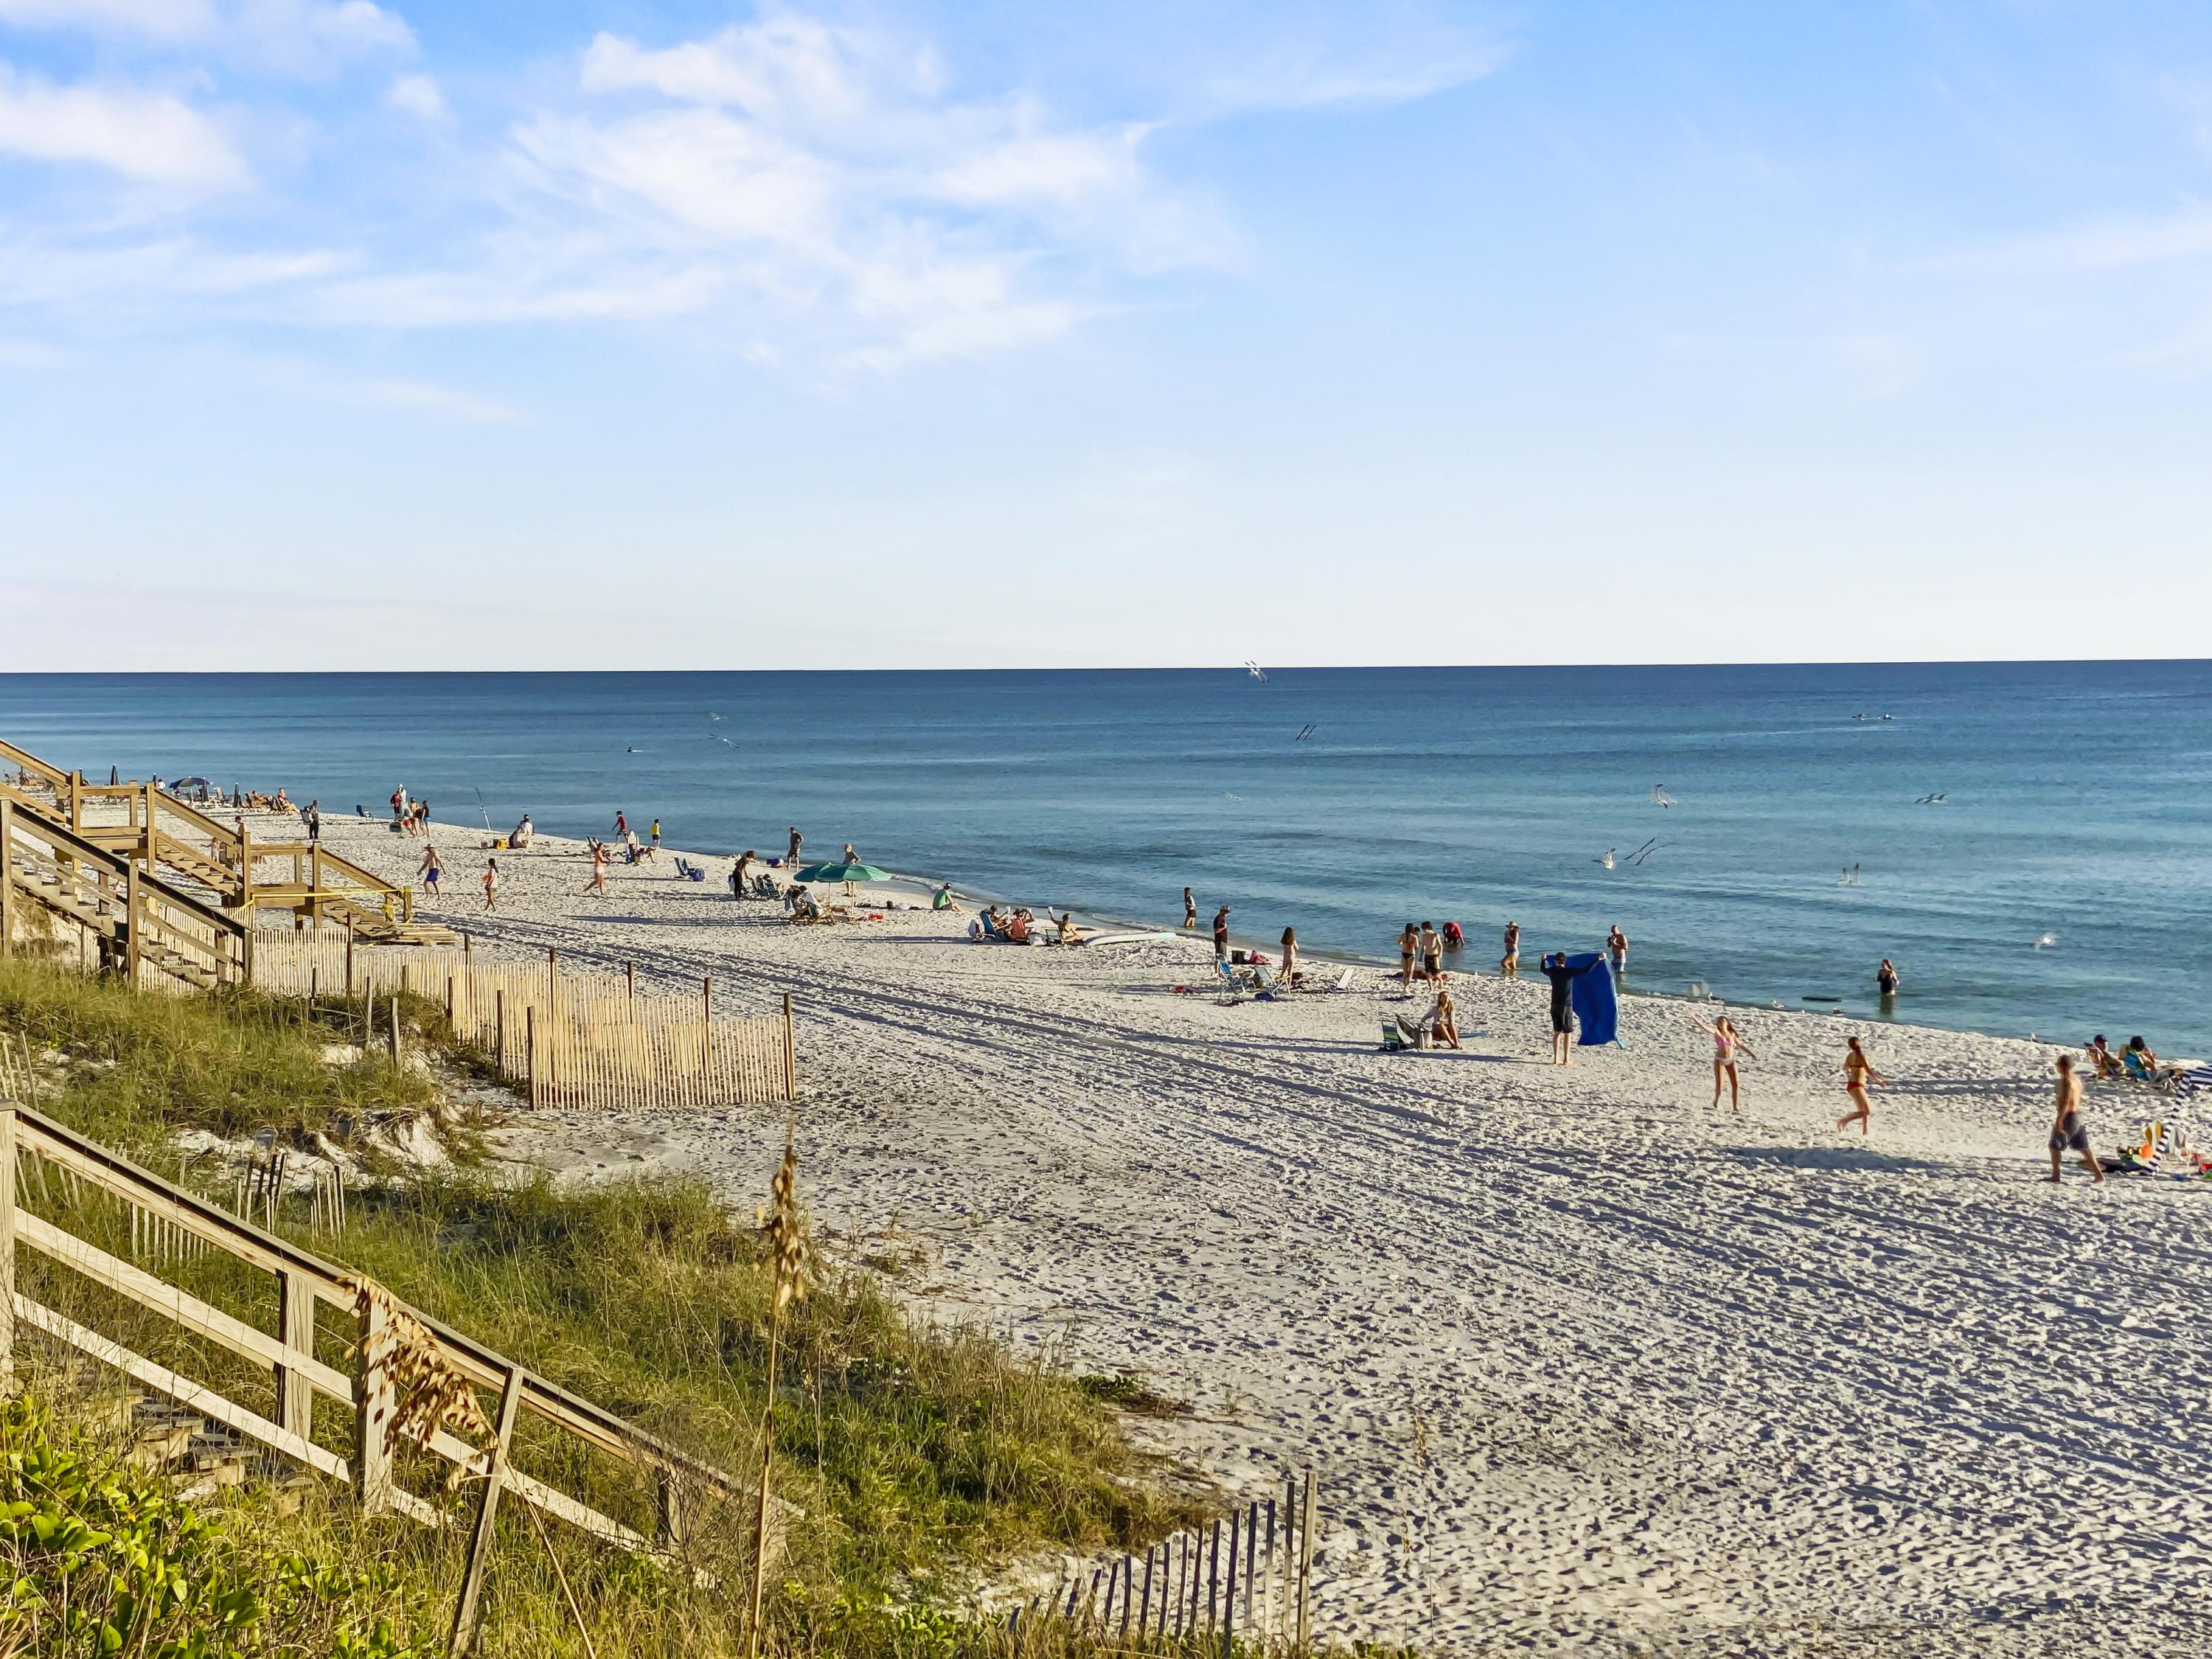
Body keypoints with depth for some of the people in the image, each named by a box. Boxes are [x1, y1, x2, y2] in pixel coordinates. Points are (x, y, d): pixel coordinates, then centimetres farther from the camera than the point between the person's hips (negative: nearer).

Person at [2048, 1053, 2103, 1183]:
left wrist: (2059, 1119, -24)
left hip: (2068, 1117, -9)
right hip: (2078, 1116, 9)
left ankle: (2055, 1176, 5)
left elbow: (2066, 1101, -24)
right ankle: (2098, 1173, 9)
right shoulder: (2076, 1079, 11)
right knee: (2083, 1147, 12)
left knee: (2055, 1146, 3)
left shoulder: (2065, 1080, -19)